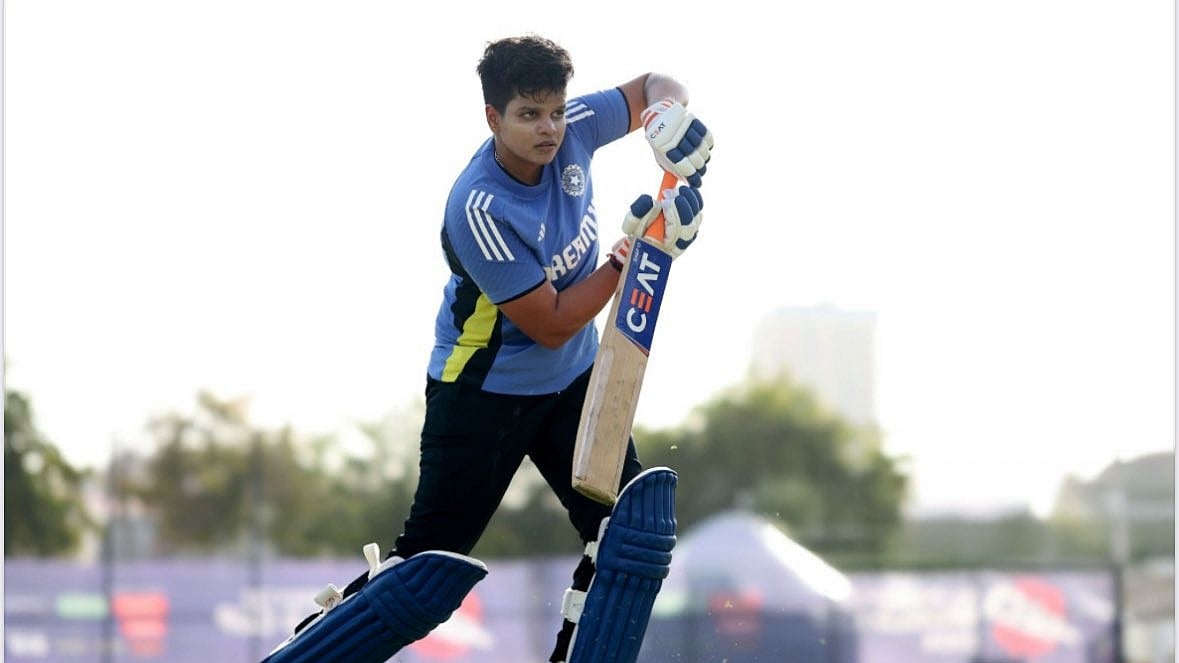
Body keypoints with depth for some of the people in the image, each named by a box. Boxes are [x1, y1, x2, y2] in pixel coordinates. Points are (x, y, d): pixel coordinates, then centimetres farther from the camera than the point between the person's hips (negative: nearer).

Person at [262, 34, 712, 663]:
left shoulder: (570, 131, -12)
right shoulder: (479, 209, -30)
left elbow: (653, 88, 6)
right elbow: (551, 325, -24)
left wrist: (672, 113, -18)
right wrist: (631, 252, -26)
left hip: (572, 379, 7)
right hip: (483, 392, -7)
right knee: (428, 564, -7)